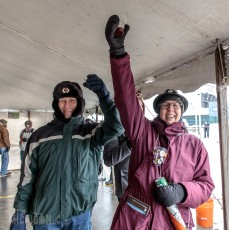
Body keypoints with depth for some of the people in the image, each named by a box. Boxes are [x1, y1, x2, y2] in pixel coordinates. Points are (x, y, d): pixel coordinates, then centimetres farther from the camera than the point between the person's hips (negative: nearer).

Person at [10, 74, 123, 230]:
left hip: (80, 214, 0)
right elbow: (27, 177, 3)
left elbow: (115, 127, -21)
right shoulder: (40, 135, 1)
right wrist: (19, 214, 1)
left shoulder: (90, 132, -2)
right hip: (45, 216, 1)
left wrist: (103, 95, -34)